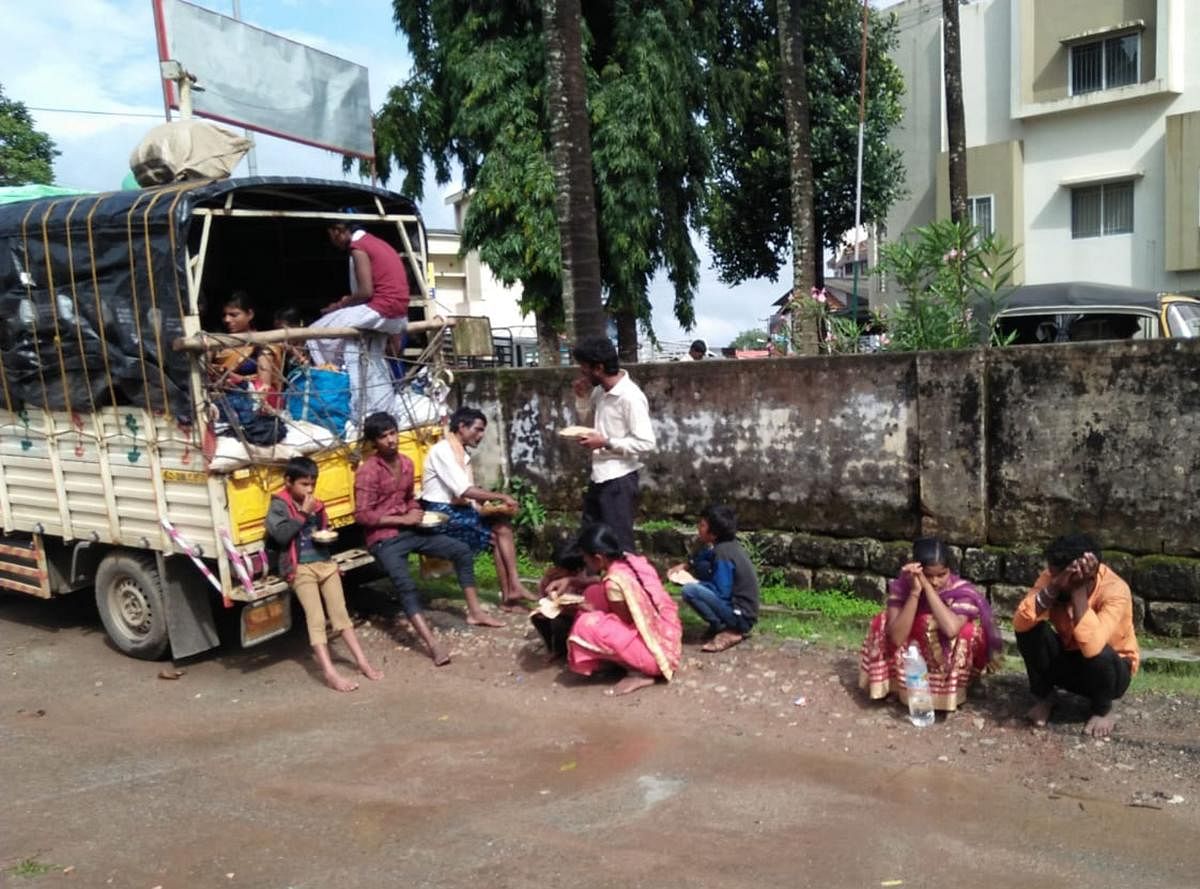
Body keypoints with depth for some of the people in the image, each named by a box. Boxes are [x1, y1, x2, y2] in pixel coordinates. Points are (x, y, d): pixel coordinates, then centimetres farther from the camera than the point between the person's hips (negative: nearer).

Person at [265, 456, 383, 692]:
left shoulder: (315, 505, 15)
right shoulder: (279, 505, -2)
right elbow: (281, 534, -19)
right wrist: (304, 514, -13)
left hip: (324, 562, 6)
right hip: (300, 567, -6)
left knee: (340, 612, 6)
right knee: (316, 618, -14)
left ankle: (362, 661, 9)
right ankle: (330, 673, -20)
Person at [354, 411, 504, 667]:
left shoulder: (406, 463, 8)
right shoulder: (368, 471, -15)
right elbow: (362, 515, -18)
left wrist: (417, 514, 0)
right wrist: (402, 519, -16)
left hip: (409, 530, 7)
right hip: (384, 538, -7)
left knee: (462, 550, 1)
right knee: (405, 584, -29)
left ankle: (474, 611, 9)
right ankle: (432, 644, -35)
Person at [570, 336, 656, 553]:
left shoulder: (630, 396, -20)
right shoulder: (600, 391, 6)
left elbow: (646, 442, -22)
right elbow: (588, 421, 21)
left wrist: (606, 443, -21)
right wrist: (582, 397, 4)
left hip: (619, 480, -9)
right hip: (599, 477, 9)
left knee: (619, 543, 0)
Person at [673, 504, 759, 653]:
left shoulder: (723, 553, -22)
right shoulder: (726, 544, 4)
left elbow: (721, 593, -21)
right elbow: (702, 557, 23)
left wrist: (697, 584, -7)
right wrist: (686, 566, 7)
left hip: (741, 616, -9)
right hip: (735, 603, 9)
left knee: (689, 590, -23)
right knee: (701, 567, 14)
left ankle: (729, 632, -10)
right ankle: (720, 624, 14)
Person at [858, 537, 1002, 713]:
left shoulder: (961, 591, -22)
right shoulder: (902, 585, -19)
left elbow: (951, 629, -42)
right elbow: (896, 638, -30)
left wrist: (927, 587, -37)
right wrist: (915, 592, -35)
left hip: (949, 667, -1)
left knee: (968, 631, -29)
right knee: (882, 622, -22)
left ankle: (950, 691, -8)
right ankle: (896, 686, -4)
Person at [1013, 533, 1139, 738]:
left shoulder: (1115, 591, -31)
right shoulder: (1053, 576, -19)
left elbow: (1092, 647, -46)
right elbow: (1020, 623, -32)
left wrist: (1078, 590, -44)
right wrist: (1054, 587, -42)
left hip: (1108, 667, -3)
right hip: (1065, 660, 3)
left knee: (1100, 654, -37)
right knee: (1030, 629, -24)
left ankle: (1102, 710, -3)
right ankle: (1044, 697, 1)